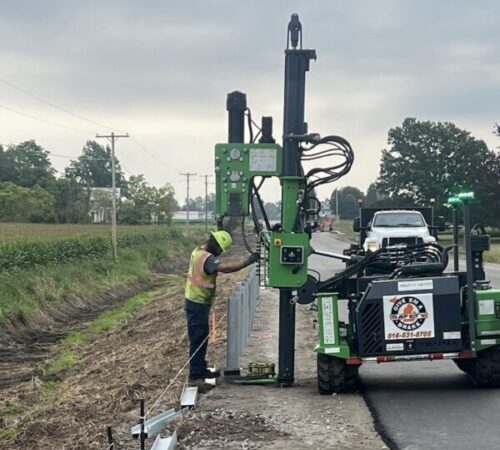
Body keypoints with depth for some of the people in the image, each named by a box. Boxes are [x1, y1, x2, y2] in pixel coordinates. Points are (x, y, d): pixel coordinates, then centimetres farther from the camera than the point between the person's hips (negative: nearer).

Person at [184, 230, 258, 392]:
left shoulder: (199, 251, 8)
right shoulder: (207, 258, -24)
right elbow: (225, 268, -37)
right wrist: (247, 262, -34)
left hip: (196, 302, 10)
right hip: (197, 304, -10)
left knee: (202, 337, 19)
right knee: (198, 339, -8)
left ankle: (201, 371, 30)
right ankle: (195, 377, -6)